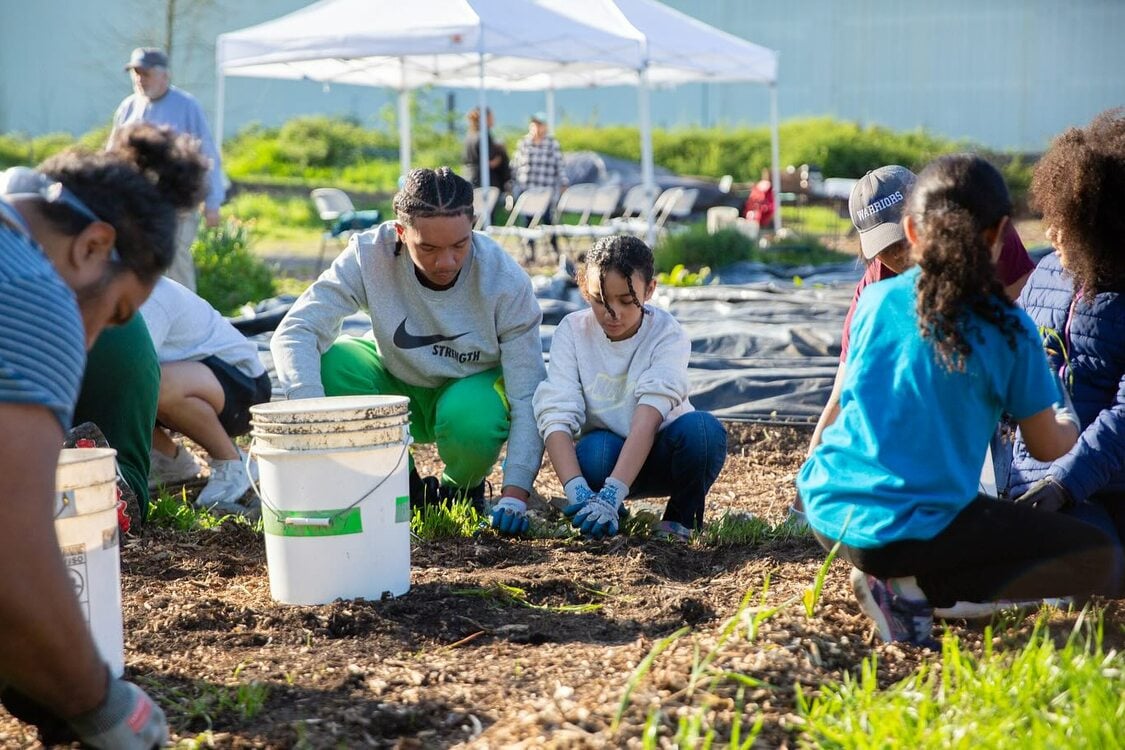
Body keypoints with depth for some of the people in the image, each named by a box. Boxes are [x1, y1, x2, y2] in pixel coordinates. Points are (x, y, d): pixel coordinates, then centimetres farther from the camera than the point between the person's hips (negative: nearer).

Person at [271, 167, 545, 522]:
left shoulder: (506, 281, -27)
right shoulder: (371, 254, -26)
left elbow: (527, 398, -25)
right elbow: (294, 332, -30)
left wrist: (515, 495, -35)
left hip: (472, 387, -2)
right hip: (397, 384, 2)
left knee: (470, 422, -37)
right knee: (324, 362, -27)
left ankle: (463, 490, 2)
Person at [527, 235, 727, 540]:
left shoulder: (668, 335, -17)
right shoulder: (572, 332, -12)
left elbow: (648, 419, -31)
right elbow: (555, 415, -23)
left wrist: (610, 494, -45)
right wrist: (578, 492, -41)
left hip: (657, 456, 0)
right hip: (608, 454, 0)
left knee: (703, 429, -33)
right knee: (596, 449, -36)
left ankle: (680, 519, -7)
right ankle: (606, 516, -3)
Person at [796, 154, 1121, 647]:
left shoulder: (875, 301, 5)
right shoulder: (1008, 329, -6)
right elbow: (1047, 448, 5)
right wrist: (1070, 427, 30)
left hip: (827, 510, 6)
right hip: (915, 527, -6)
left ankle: (896, 576, 10)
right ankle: (916, 589, -6)